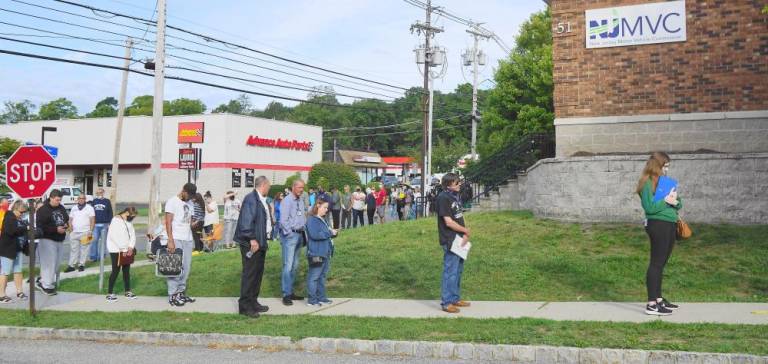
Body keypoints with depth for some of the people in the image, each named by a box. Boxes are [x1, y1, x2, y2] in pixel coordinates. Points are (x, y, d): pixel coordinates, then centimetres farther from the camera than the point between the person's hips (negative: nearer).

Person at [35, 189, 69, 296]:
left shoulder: (61, 208, 9)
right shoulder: (43, 210, -11)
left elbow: (67, 219, 21)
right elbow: (40, 226, -17)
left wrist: (66, 225, -3)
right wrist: (56, 229, -22)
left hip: (60, 240, 7)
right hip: (48, 239, -7)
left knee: (55, 263, 11)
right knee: (49, 263, -8)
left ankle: (42, 282, 26)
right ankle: (47, 286, 2)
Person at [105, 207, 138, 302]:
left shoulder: (129, 221, 11)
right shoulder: (116, 220, -13)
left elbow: (133, 235, 8)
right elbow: (114, 236, -19)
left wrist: (131, 247, -7)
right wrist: (122, 249, -19)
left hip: (126, 250, 7)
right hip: (116, 250, -7)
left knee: (126, 270, 10)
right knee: (116, 270, -7)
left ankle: (128, 291, 18)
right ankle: (110, 293, -1)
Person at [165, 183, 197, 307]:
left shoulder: (189, 204, 16)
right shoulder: (172, 201, -5)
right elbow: (168, 222, -10)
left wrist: (192, 239, 13)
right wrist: (170, 240, -17)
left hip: (188, 240, 7)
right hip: (176, 239, -7)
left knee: (186, 268, 8)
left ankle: (181, 292, 16)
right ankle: (173, 295, 0)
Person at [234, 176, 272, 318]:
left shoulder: (262, 200, 14)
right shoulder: (251, 199, -16)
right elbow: (246, 221, -22)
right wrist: (252, 239, -22)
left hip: (260, 242, 10)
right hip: (251, 243, -10)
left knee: (258, 273, 15)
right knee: (249, 274, -4)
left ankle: (253, 302, 26)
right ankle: (244, 306, 4)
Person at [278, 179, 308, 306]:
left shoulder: (301, 201, 15)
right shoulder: (287, 200, -9)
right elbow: (283, 220, -14)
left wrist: (303, 231, 10)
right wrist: (290, 233, -13)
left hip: (300, 235, 8)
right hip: (290, 235, -8)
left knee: (295, 265, 11)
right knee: (288, 265, -9)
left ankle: (291, 292, 19)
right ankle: (286, 295, -6)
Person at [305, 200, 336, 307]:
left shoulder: (322, 219, 16)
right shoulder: (311, 219, -13)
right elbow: (315, 235, -24)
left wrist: (333, 232, 4)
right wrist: (330, 233, -18)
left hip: (325, 253, 9)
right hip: (316, 254, -9)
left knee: (322, 276, 16)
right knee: (314, 277, -2)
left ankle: (321, 297, 25)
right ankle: (311, 300, 4)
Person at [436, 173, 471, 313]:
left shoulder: (456, 196, 11)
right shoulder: (443, 198, -17)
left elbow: (460, 217, 10)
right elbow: (449, 222, -20)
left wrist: (465, 235, -5)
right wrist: (466, 231, -8)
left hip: (460, 239, 9)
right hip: (450, 240, -9)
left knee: (458, 270, 17)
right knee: (450, 271, -3)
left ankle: (455, 298, 30)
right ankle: (446, 302, 6)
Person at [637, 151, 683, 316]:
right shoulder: (648, 183, -9)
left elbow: (679, 204, 16)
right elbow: (649, 207, -18)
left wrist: (675, 201, -6)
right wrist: (665, 201, -15)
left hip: (670, 225, 8)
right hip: (658, 225, -8)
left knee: (661, 263, 13)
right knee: (656, 263, -7)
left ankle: (658, 299, 22)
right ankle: (651, 304, -6)